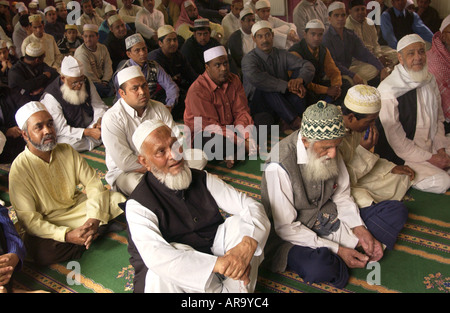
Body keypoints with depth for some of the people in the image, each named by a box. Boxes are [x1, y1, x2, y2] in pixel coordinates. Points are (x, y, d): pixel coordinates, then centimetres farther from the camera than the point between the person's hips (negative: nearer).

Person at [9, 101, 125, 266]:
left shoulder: (67, 151, -2)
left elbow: (93, 183, -4)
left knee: (117, 199, -17)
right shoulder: (20, 168, -15)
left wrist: (94, 219, -21)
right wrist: (67, 235, -31)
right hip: (48, 224, -3)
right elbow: (28, 219, -19)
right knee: (40, 252, -34)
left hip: (79, 206, 3)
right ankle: (92, 235, -14)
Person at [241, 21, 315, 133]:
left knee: (299, 71, -12)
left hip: (283, 100, 5)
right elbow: (255, 77, -32)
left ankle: (287, 121, -26)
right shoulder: (249, 58, -9)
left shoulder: (282, 54, 7)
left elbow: (308, 65, -2)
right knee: (266, 87, -35)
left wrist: (300, 79, -26)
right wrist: (287, 86, -33)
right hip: (259, 102, -4)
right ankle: (296, 122, -35)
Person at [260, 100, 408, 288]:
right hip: (295, 237, -6)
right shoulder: (278, 167, -27)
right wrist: (337, 250, -24)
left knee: (397, 211, 1)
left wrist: (360, 230, -11)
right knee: (317, 267, -39)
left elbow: (342, 196, 5)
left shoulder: (330, 150, -7)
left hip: (329, 219, 6)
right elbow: (286, 228, -22)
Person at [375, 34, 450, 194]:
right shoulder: (388, 90, -18)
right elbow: (396, 139, -18)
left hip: (431, 148, 7)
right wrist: (430, 158, -16)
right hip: (401, 156, -7)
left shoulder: (430, 80, 6)